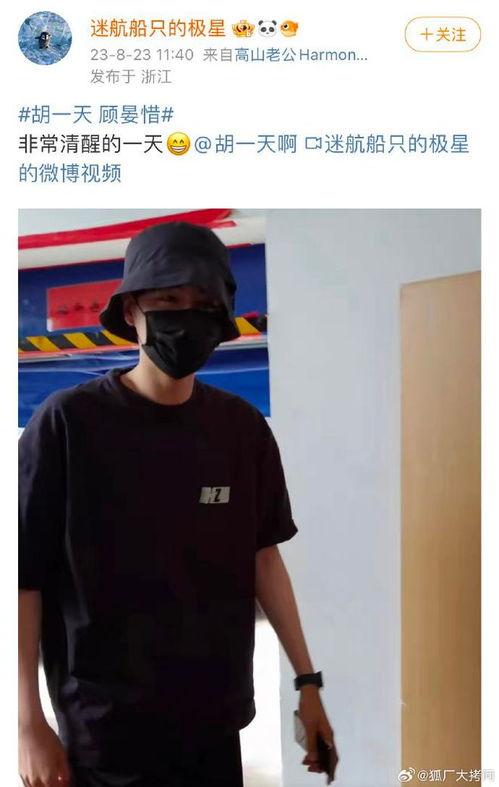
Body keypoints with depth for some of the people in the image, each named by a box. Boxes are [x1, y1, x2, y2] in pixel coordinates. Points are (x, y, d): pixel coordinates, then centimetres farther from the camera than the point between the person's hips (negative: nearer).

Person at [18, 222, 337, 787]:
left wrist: (307, 681, 7)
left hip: (215, 719, 4)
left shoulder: (242, 428, -1)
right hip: (106, 731, -3)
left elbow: (263, 555, 7)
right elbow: (24, 576, -9)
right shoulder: (68, 421, -13)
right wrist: (29, 724, -9)